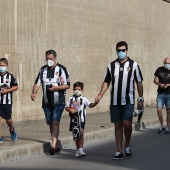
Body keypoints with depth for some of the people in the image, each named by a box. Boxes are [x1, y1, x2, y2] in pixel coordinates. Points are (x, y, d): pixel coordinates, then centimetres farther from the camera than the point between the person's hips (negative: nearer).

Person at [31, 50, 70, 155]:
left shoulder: (61, 69, -4)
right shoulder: (43, 70, 11)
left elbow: (67, 85, -5)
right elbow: (37, 83, 9)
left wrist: (56, 88, -19)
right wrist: (34, 93, -9)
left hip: (58, 102, -5)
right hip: (46, 102, 5)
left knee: (55, 122, -15)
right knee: (50, 123, 9)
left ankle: (53, 145, -19)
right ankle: (57, 145, 20)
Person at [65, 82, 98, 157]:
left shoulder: (83, 99, 2)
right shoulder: (71, 98, 8)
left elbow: (90, 105, -7)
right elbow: (66, 107, 10)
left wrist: (95, 103, -26)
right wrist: (70, 110, -11)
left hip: (81, 118, -3)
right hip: (73, 118, 3)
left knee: (81, 133, -13)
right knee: (75, 134, 9)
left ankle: (81, 149, -10)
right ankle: (78, 150, 21)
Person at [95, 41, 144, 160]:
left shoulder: (133, 65, 2)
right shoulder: (111, 65, 9)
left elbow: (139, 82, 4)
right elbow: (107, 82, 13)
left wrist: (141, 99, 0)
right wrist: (100, 95, -1)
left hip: (128, 101, -3)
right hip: (114, 101, 3)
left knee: (127, 123, -13)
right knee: (118, 125, 5)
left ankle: (127, 145, 13)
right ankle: (119, 151, 12)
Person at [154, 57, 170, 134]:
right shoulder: (159, 70, 5)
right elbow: (155, 80, 6)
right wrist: (160, 84, -13)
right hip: (160, 93, 1)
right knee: (159, 110, -6)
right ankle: (162, 126, 11)